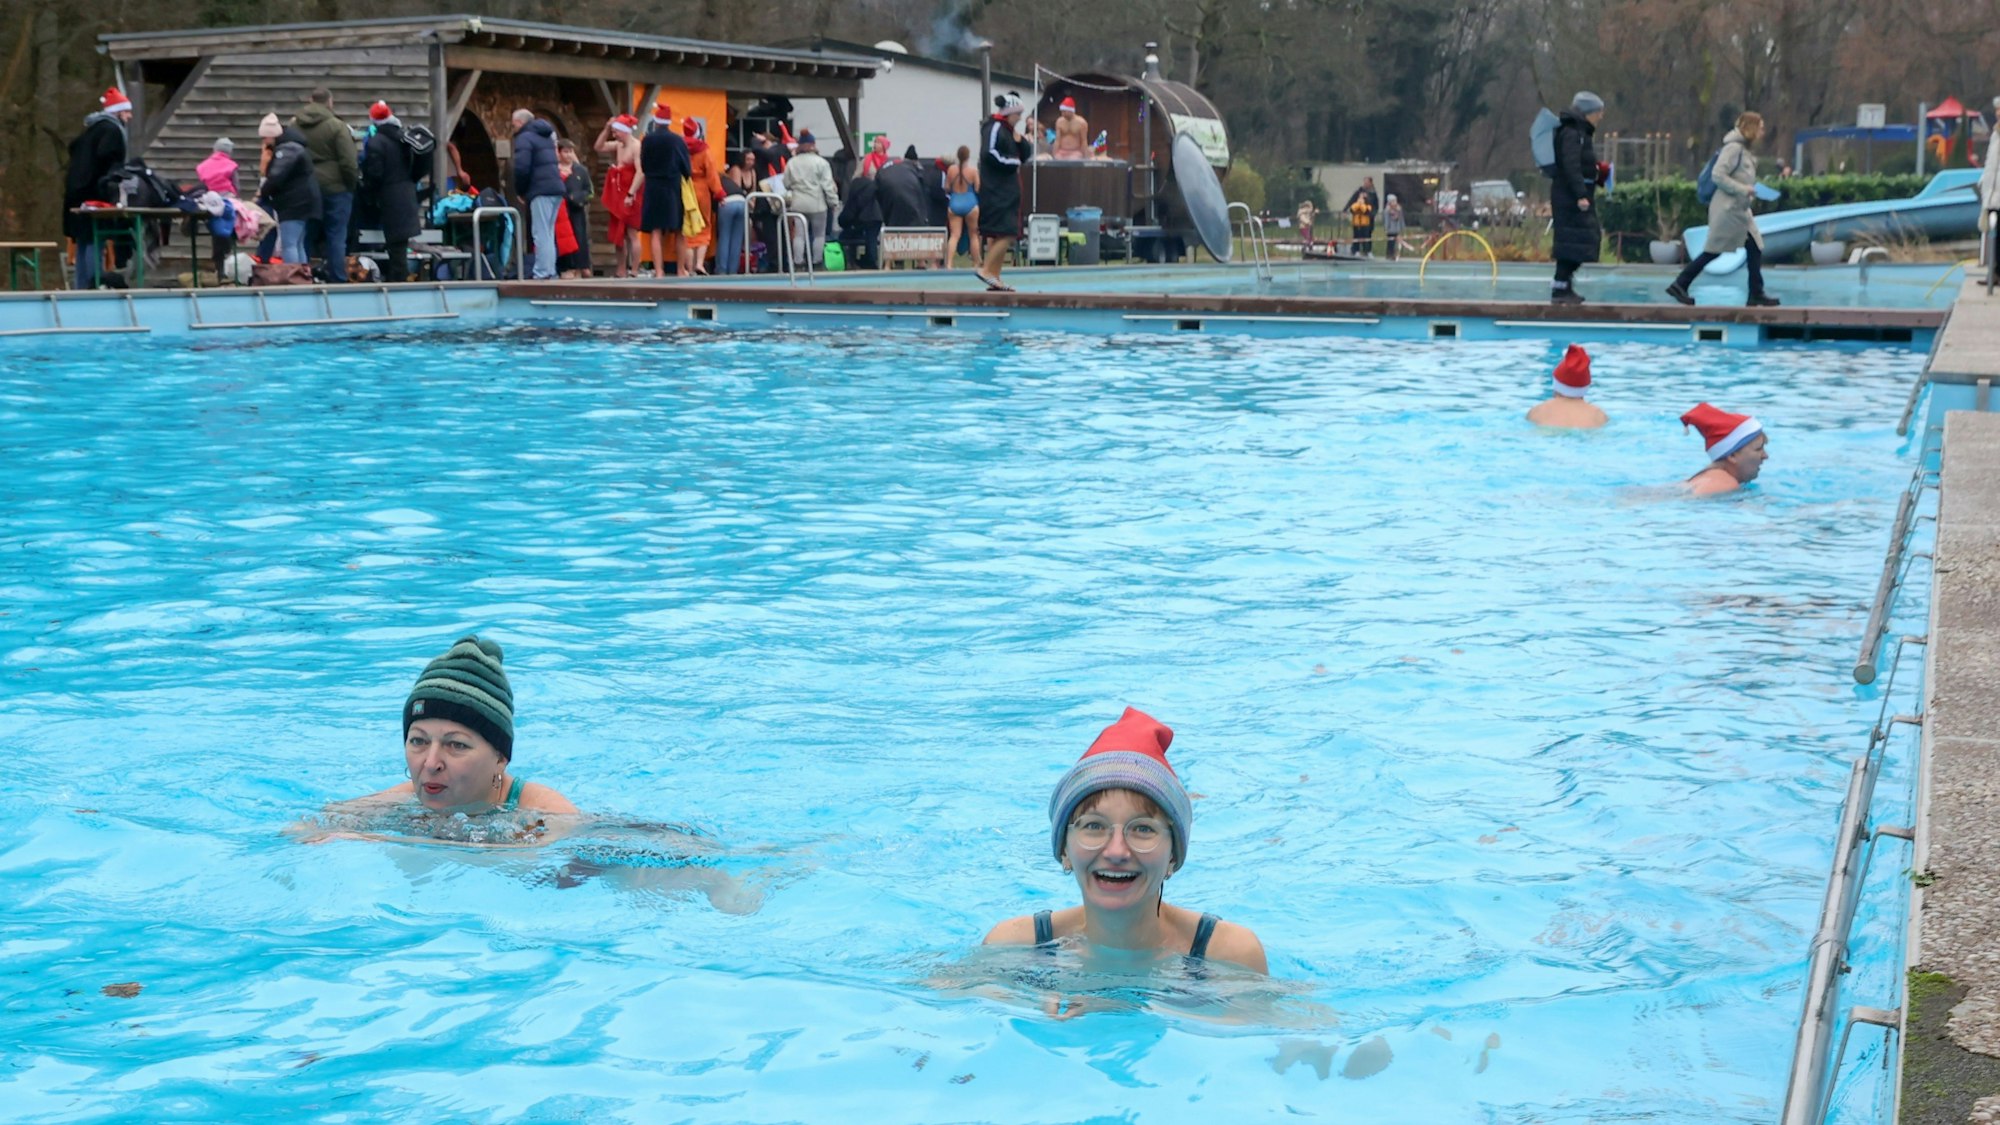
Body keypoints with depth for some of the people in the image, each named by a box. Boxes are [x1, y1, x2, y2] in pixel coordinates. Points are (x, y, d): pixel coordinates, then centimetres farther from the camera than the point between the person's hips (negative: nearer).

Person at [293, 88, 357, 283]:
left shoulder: (294, 125, 6)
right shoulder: (337, 126, -11)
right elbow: (349, 162, -14)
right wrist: (352, 185, -1)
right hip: (334, 187, -4)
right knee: (336, 237, 0)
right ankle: (338, 280, -1)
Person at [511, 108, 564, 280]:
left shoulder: (524, 138, -6)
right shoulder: (545, 135, 21)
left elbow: (522, 168, -17)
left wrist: (520, 191, -2)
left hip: (541, 190, -8)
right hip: (556, 188, 8)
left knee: (540, 233, -8)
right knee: (548, 233, 14)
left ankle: (542, 272, -12)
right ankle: (549, 271, 15)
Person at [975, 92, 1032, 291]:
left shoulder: (1010, 130, 17)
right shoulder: (995, 128, -11)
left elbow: (1027, 153, 15)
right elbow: (990, 155, -23)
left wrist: (1019, 139, -3)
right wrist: (1013, 163, -11)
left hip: (1007, 190, 10)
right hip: (996, 191, -10)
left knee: (998, 236, 9)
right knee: (1006, 234, -16)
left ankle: (994, 278, 11)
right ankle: (986, 270, -14)